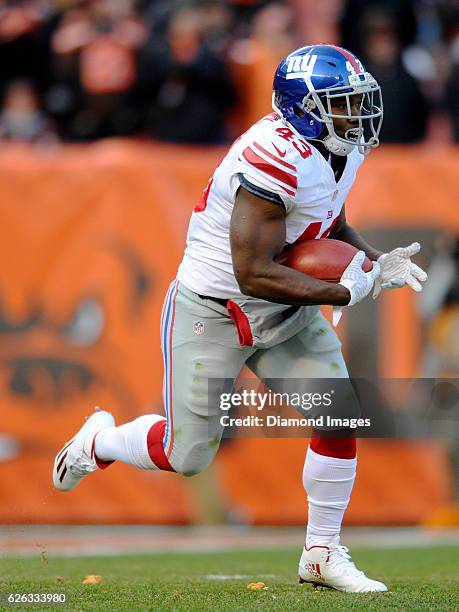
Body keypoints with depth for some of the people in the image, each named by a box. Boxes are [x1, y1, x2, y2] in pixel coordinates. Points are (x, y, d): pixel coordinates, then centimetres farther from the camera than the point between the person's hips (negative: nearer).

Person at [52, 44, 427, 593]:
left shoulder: (340, 148, -1)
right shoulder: (274, 158, -30)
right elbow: (254, 274, -31)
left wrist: (376, 260, -2)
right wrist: (343, 292, -28)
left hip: (287, 315, 8)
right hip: (214, 315, -8)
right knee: (187, 457, 3)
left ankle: (322, 555, 10)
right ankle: (98, 441, 34)